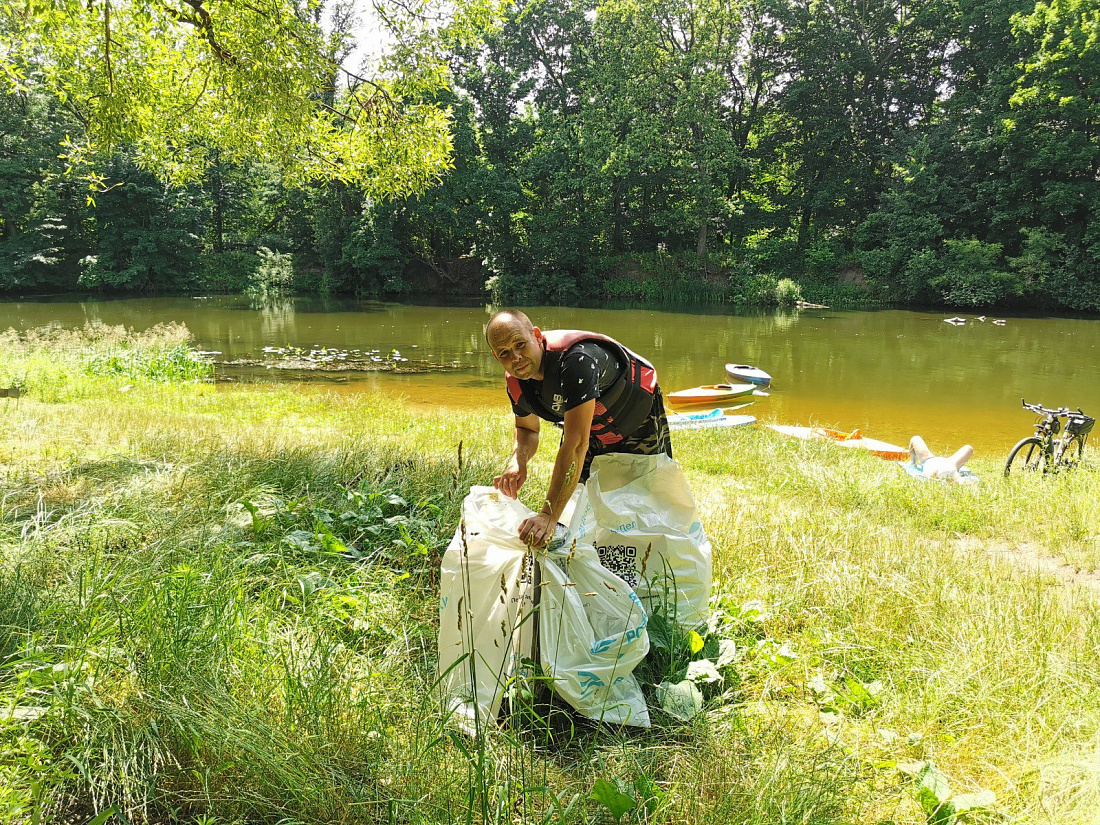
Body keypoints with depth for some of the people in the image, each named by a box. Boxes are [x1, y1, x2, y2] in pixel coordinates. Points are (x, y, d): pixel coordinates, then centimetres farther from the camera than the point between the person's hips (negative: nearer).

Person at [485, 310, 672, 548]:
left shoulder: (576, 359, -44)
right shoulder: (515, 381, -19)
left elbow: (576, 442, -49)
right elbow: (527, 429, 1)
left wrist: (549, 515, -52)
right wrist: (517, 460, -25)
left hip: (638, 422, -6)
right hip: (592, 430, 6)